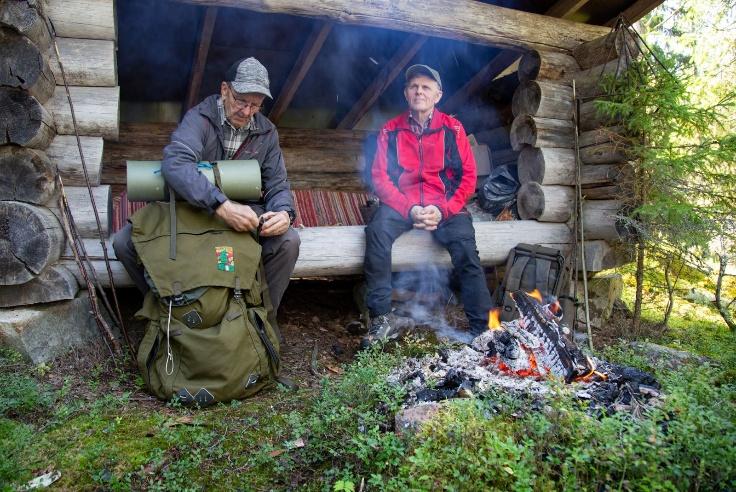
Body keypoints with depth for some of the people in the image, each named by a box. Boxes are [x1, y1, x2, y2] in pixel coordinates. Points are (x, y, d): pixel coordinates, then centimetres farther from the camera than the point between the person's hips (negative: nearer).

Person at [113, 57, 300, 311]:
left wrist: (284, 212, -25)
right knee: (124, 242, -20)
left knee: (288, 241, -27)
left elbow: (277, 185, 1)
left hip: (243, 214, 2)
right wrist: (222, 206, -48)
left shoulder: (266, 132, 0)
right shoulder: (199, 118, -15)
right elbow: (175, 164, -35)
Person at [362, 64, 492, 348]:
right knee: (377, 230, -30)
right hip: (401, 203, 1)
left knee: (464, 244, -29)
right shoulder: (391, 130, 9)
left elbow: (468, 176, 3)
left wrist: (443, 210, -13)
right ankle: (381, 320, -24)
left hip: (446, 205, 0)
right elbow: (380, 177, 0)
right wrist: (409, 209, -15)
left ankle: (482, 329, -19)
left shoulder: (452, 128, 8)